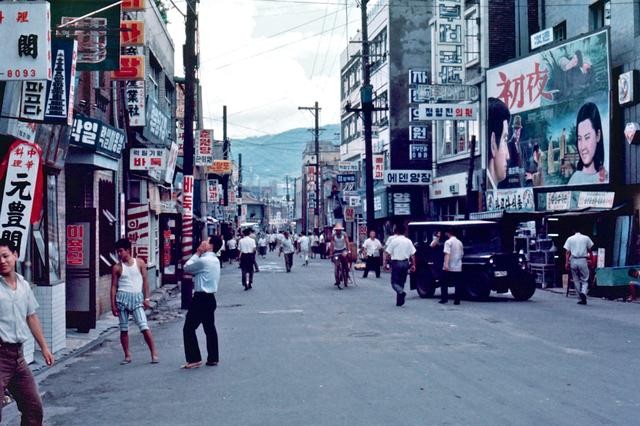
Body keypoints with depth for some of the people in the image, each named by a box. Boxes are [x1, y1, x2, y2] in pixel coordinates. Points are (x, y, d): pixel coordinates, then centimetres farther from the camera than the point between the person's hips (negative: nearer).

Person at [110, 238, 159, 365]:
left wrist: (146, 298, -1)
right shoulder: (117, 267, 5)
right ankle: (127, 356, 16)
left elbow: (145, 281, 5)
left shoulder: (140, 263, 3)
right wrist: (113, 305, 2)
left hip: (137, 298, -1)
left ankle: (154, 353, -4)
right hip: (122, 298, 2)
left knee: (144, 327, -10)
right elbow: (114, 286, 7)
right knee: (124, 329, 5)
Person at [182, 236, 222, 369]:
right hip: (210, 298, 9)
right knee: (210, 328, 14)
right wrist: (199, 254, 5)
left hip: (201, 299, -9)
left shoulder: (203, 260, -18)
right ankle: (213, 358, 18)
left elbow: (186, 268, -6)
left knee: (189, 328, -2)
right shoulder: (215, 260, 11)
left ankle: (194, 359, -4)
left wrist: (197, 253, -1)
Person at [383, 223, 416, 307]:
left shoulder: (394, 240, -6)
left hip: (396, 263, -4)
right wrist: (413, 265, 8)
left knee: (394, 281, 2)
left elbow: (387, 253, -9)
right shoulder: (408, 241, 6)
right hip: (405, 263, 4)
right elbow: (413, 254, 4)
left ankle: (401, 292, -26)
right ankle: (399, 301, 14)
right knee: (401, 282, 13)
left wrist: (385, 263, -2)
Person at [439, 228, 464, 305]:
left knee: (444, 284, 8)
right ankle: (457, 300, 2)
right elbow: (462, 254, 17)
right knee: (458, 284, 4)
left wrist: (446, 264, -28)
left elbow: (447, 254, -20)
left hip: (449, 267, -5)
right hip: (458, 267, 5)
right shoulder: (459, 242, 12)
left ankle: (444, 299, 6)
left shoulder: (448, 242, -8)